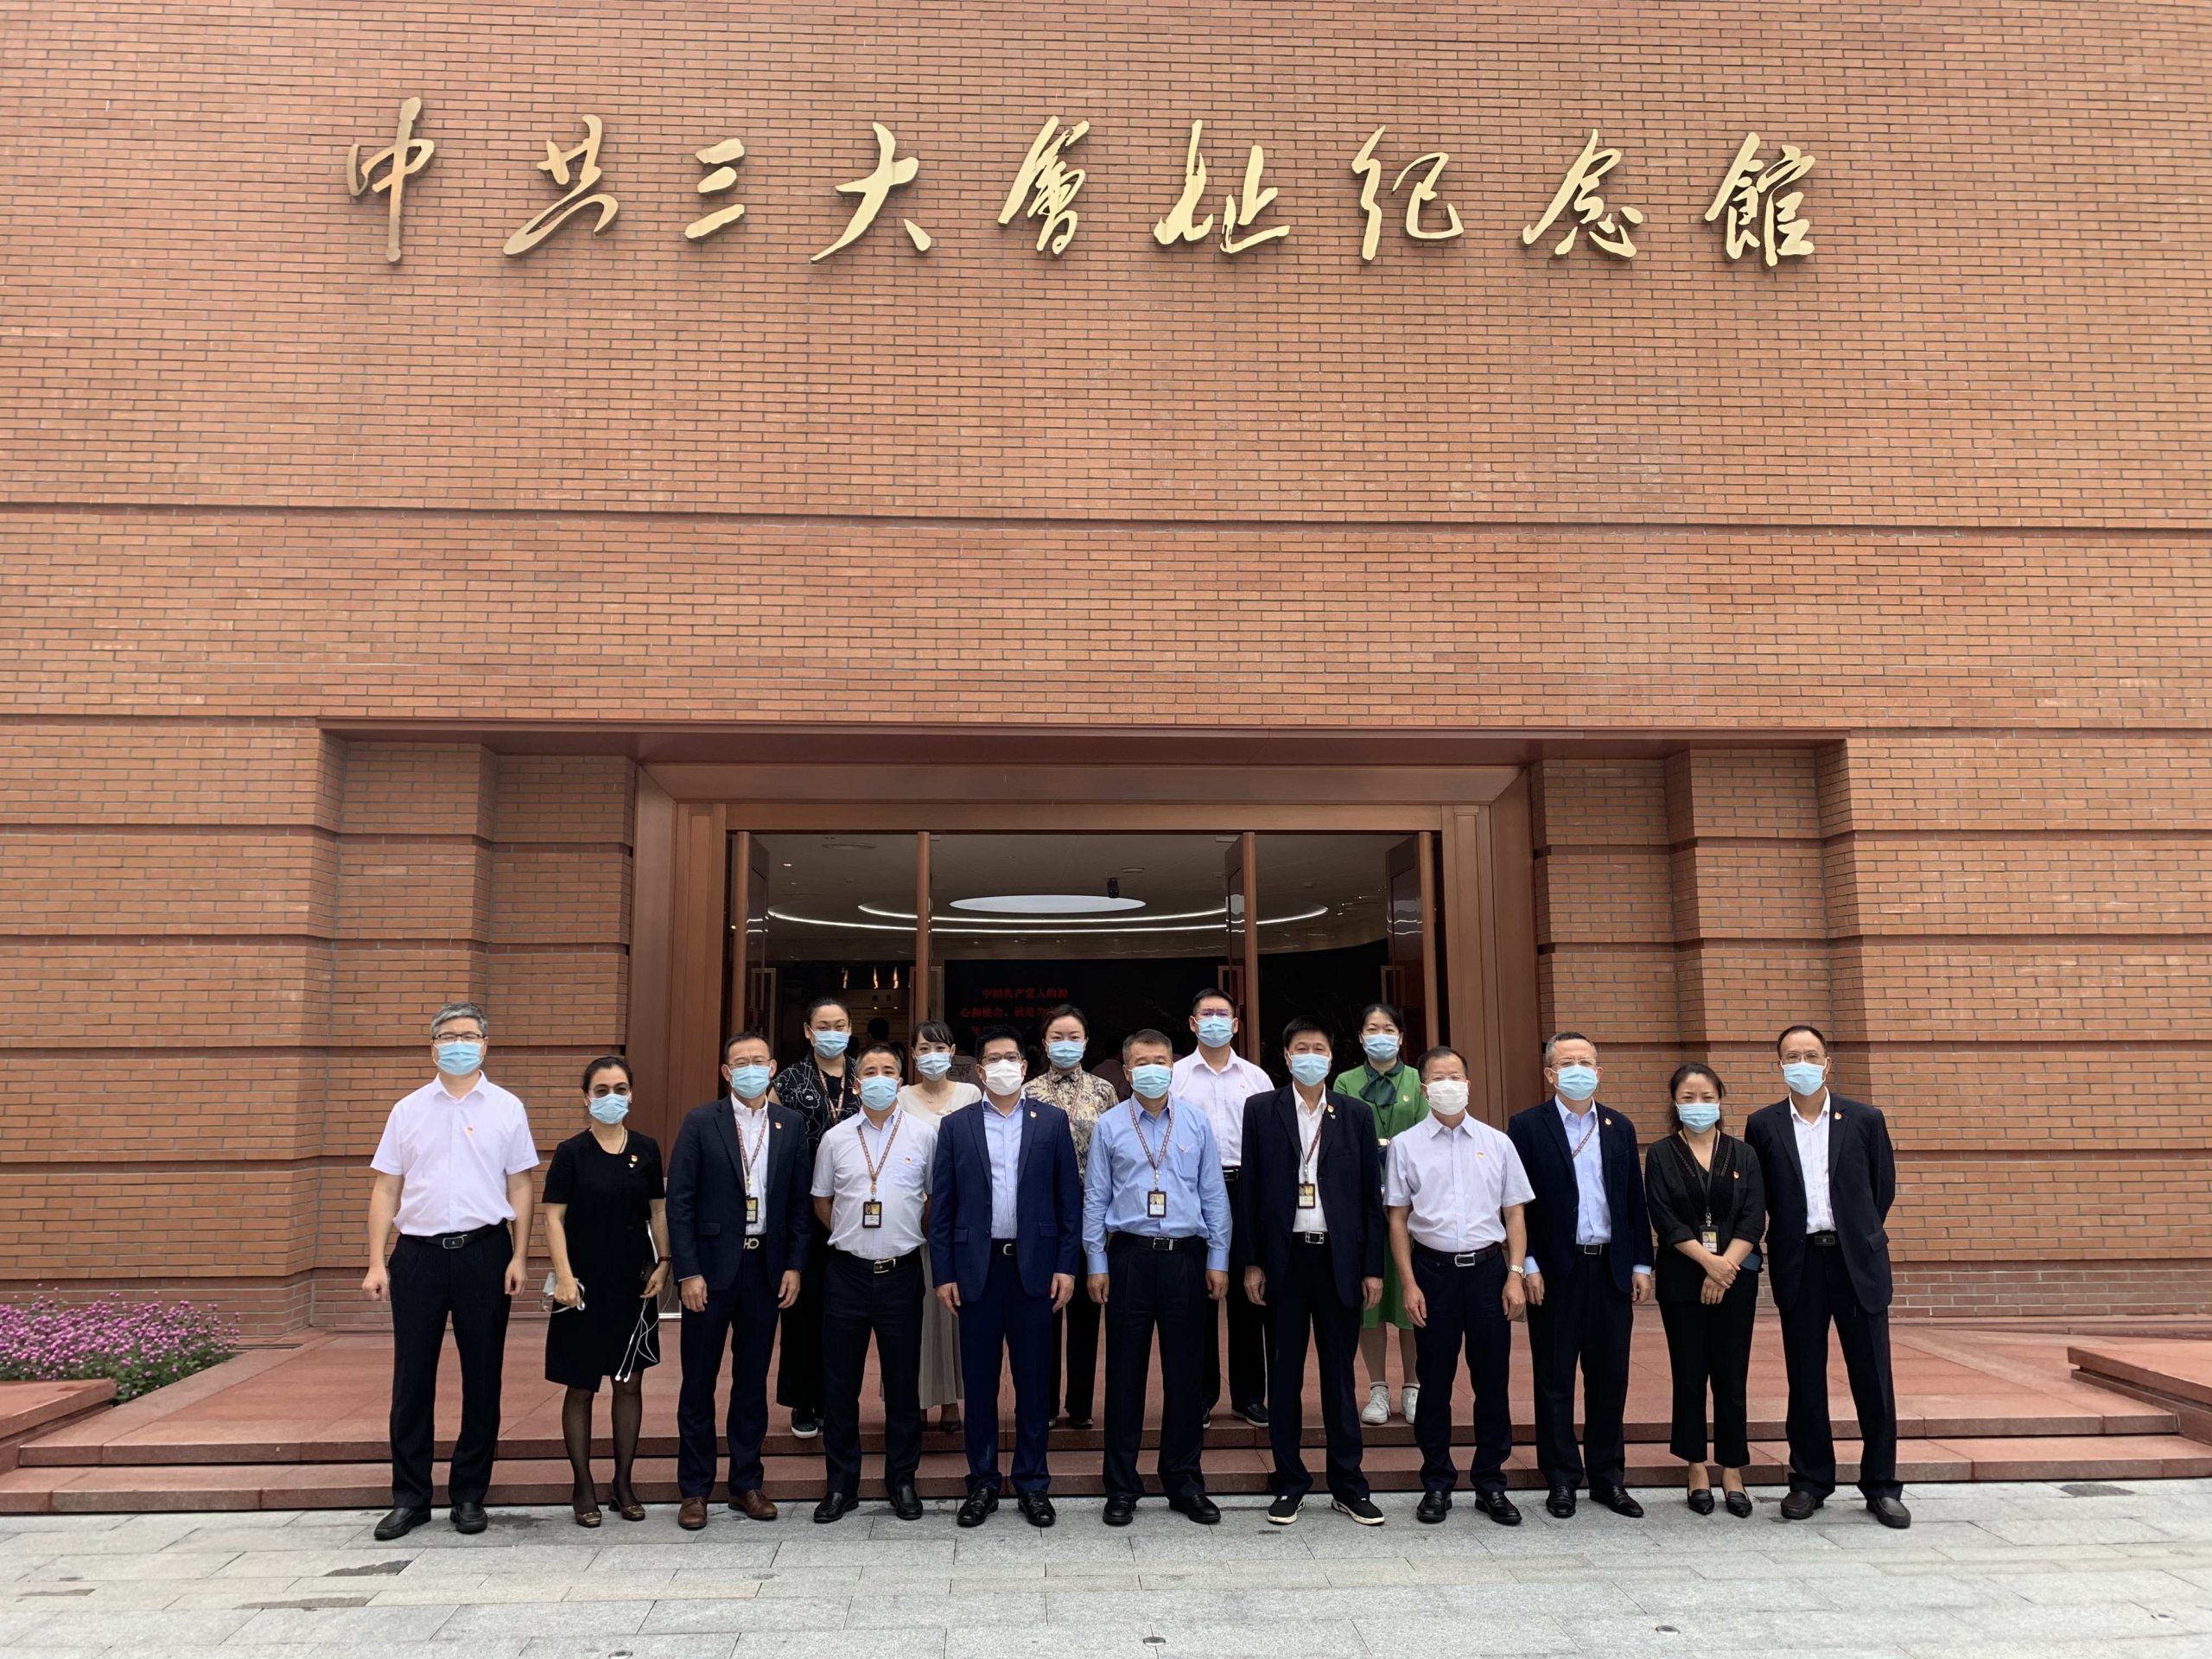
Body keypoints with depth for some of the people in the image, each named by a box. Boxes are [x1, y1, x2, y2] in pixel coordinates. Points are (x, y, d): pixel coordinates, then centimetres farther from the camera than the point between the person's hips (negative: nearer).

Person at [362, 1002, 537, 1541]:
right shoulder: (408, 1111, 7)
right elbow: (386, 1188, 7)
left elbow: (519, 1187, 4)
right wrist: (376, 1263, 0)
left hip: (484, 1252, -1)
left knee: (481, 1376, 6)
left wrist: (519, 1257, -3)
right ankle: (410, 1497, 18)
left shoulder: (506, 1109, 4)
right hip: (418, 1254, 1)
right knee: (412, 1378, 5)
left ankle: (469, 1495, 18)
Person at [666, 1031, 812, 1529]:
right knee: (699, 1382, 5)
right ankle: (694, 1489, 17)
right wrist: (688, 1272, -11)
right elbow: (679, 1201, -6)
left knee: (752, 1381, 11)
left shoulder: (791, 1125, 5)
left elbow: (802, 1201, 7)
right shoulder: (700, 1122, -4)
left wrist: (795, 1265, 0)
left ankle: (746, 1482, 23)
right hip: (711, 1266, -2)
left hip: (766, 1266, 3)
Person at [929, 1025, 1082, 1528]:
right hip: (976, 1267, 1)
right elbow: (941, 1205, 4)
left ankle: (1032, 1484, 18)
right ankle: (982, 1483, 19)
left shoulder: (1052, 1121, 4)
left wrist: (1067, 1265, -3)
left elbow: (1070, 1197, 3)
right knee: (980, 1381, 7)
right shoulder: (956, 1126, 5)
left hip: (1034, 1265, 0)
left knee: (1034, 1381, 6)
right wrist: (943, 1273, -1)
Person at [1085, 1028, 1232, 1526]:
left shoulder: (1196, 1123, 5)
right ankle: (1122, 1487, 16)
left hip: (1185, 1257, 1)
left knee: (1185, 1372, 7)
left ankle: (1184, 1483, 21)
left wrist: (1218, 1261, 4)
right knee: (1125, 1373, 5)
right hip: (1129, 1257, -1)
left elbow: (1214, 1195, 7)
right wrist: (1097, 1264, 0)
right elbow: (1095, 1199, 4)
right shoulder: (1109, 1126, 2)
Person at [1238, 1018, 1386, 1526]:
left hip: (1339, 1259, 1)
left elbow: (1371, 1195, 6)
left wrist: (1373, 1267, 2)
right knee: (1285, 1374, 6)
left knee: (1340, 1373, 8)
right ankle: (1289, 1483, 16)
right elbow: (1249, 1189, 2)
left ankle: (1348, 1485, 17)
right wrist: (1252, 1263, -2)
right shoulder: (1261, 1109, 2)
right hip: (1285, 1258, -1)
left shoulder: (1356, 1114, 6)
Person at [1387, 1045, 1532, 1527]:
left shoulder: (1497, 1143, 6)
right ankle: (1437, 1484, 19)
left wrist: (1515, 1276, -2)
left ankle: (1490, 1483, 19)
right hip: (1433, 1269, -1)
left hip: (1488, 1269, 1)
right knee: (1434, 1383, 6)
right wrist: (1409, 1285, -5)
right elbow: (1398, 1218, 1)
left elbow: (1515, 1214, 7)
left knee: (1493, 1380, 6)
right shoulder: (1405, 1145, 1)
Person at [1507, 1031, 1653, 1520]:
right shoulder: (1527, 1126, -2)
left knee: (1610, 1379, 9)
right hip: (1555, 1272, -3)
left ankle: (1608, 1477, 21)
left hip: (1612, 1269, 4)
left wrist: (1641, 1264, 7)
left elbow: (1634, 1200, 12)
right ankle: (1561, 1480, 14)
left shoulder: (1619, 1127, 11)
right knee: (1555, 1380, 4)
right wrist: (1527, 1265, -10)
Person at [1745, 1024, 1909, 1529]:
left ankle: (1881, 1486, 14)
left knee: (1873, 1377, 3)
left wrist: (1860, 1237, 11)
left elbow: (1883, 1188, 10)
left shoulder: (1864, 1120, 3)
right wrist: (1784, 1242, 7)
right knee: (1805, 1378, 7)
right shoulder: (1763, 1125, 3)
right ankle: (1810, 1480, 17)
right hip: (1799, 1263, 0)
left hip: (1858, 1261, 0)